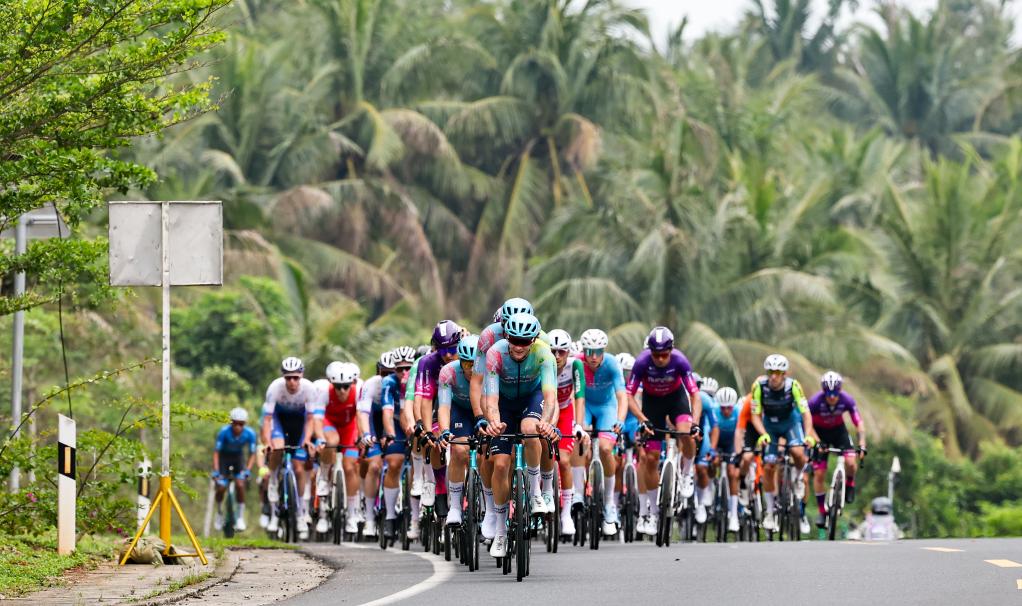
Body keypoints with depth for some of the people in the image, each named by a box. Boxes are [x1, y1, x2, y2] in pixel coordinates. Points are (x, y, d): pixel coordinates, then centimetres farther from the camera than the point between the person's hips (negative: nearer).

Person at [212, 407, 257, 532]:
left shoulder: (249, 433, -25)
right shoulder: (224, 432, -29)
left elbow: (252, 454, -15)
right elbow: (216, 452, -24)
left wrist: (247, 470, -28)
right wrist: (216, 471, -32)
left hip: (238, 457, 1)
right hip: (224, 457, -1)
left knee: (240, 485, -20)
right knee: (221, 488, -12)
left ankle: (240, 517, -8)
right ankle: (219, 514, 16)